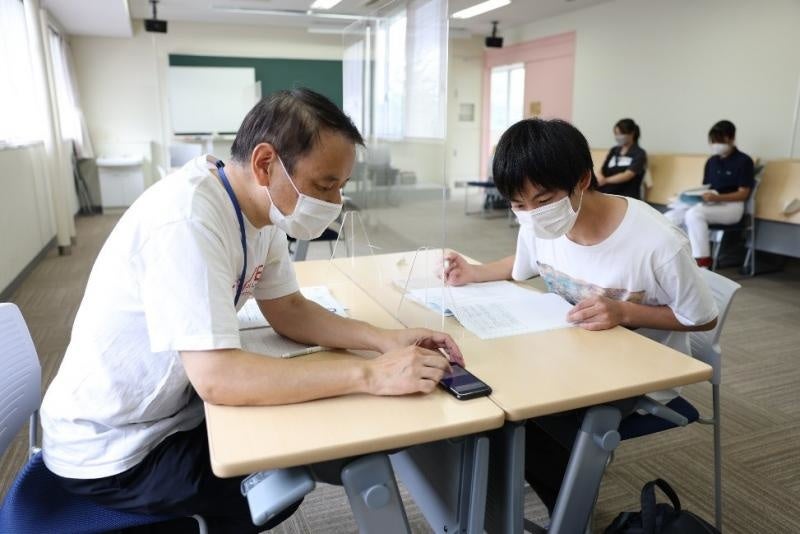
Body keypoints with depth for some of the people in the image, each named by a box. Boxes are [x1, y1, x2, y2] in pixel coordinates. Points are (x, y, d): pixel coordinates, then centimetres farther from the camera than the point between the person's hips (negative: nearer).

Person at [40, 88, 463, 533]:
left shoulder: (261, 207, -6)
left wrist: (386, 340, -15)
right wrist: (370, 375, -35)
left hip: (175, 409, 8)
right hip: (112, 450, -7)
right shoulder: (187, 220, -33)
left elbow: (289, 310, -1)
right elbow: (217, 376, -38)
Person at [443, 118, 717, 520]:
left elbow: (702, 320, -13)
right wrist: (473, 274, -7)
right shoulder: (539, 224, -12)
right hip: (571, 356, 6)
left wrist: (624, 312, -29)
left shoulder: (657, 243, -29)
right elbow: (523, 265, 12)